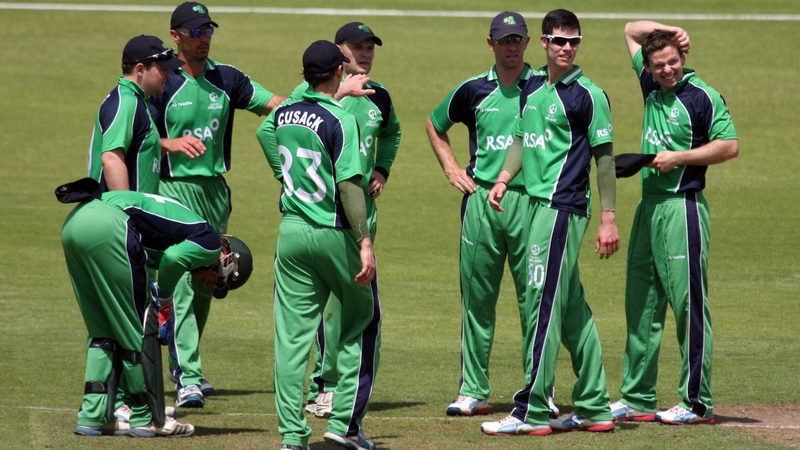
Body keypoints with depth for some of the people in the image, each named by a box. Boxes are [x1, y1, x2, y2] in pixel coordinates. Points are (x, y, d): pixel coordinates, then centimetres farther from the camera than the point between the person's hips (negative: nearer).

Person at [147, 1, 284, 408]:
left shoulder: (226, 78, 9)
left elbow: (276, 104, 4)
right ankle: (188, 378, -17)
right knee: (183, 281, -13)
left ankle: (182, 366, 26)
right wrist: (172, 144, -27)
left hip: (216, 189, 6)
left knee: (206, 281, 11)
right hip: (175, 188, -6)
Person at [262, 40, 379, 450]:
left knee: (291, 335, 3)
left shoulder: (284, 115, 5)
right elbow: (349, 185, -19)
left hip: (291, 230, 5)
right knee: (360, 323, 12)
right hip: (334, 234, -5)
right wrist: (365, 243, -20)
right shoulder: (340, 120, -13)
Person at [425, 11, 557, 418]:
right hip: (481, 200, 2)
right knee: (477, 297, 4)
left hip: (531, 200, -2)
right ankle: (473, 392, 9)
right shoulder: (474, 90, 9)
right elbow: (434, 124, 25)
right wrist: (451, 169, 14)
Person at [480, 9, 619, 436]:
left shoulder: (587, 94, -7)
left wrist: (608, 219, -11)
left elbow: (604, 156, -8)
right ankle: (594, 407, 17)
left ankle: (532, 411, -9)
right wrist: (502, 181, 7)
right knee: (571, 308, 11)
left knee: (543, 303, -10)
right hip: (536, 203, 8)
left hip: (564, 206, -8)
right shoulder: (532, 87, 14)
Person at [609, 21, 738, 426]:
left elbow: (729, 146, -12)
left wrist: (678, 158, -14)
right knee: (641, 305, 10)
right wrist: (667, 31, 8)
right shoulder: (652, 88, 12)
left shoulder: (702, 96, -9)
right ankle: (637, 398, 15)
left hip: (681, 208, -8)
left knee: (688, 304, -8)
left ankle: (697, 403, -6)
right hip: (648, 206, 8)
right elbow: (631, 30, 25)